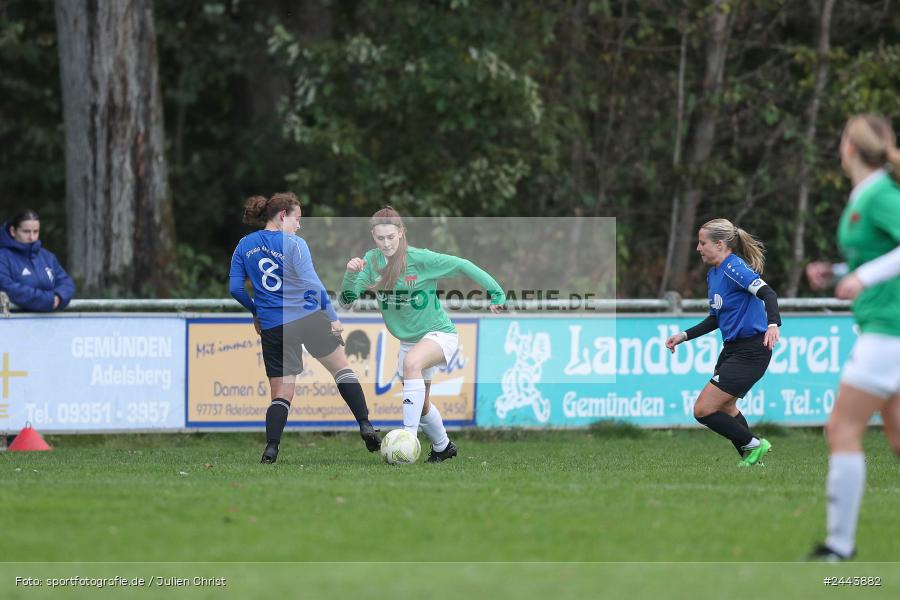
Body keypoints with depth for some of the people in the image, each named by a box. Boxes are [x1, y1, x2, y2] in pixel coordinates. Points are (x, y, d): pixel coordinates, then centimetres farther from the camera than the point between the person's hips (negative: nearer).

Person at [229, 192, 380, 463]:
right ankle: (365, 425, 9)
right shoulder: (294, 244, -6)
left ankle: (270, 449, -10)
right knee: (342, 368, 17)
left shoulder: (244, 245, 8)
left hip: (272, 328, 3)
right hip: (309, 318, -3)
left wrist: (256, 313, 22)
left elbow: (235, 288, 7)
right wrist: (333, 317, -5)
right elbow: (312, 283, -12)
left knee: (281, 395, 8)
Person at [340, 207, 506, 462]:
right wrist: (351, 273, -30)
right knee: (421, 405, 19)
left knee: (411, 362, -37)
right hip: (408, 340, 7)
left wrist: (496, 293, -10)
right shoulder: (372, 260, -7)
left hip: (439, 333, -7)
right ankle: (443, 446, 47)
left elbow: (462, 266, -13)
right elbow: (347, 299, -10)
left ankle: (409, 437, -40)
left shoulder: (420, 259, -20)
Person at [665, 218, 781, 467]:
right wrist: (684, 336, 15)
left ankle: (754, 445, 3)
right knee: (725, 408, 24)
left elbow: (767, 293, -30)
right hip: (732, 349, 11)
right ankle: (752, 461, 35)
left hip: (750, 351, -11)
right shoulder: (713, 274, 11)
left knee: (703, 411, -11)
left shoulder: (734, 268, -18)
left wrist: (773, 324, -47)